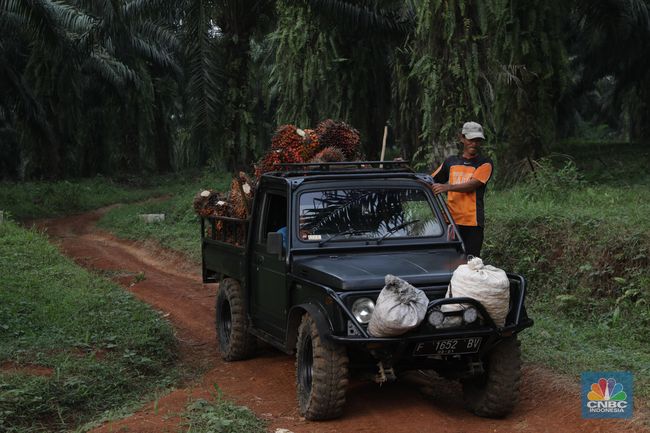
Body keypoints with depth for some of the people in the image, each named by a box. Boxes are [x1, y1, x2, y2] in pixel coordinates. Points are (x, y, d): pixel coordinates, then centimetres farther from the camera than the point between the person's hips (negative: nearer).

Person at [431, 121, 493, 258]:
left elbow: (472, 185, -14)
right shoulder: (451, 162, 17)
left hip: (472, 222, -3)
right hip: (451, 221, 4)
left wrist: (447, 187, -28)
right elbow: (432, 181, 24)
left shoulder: (485, 163, 2)